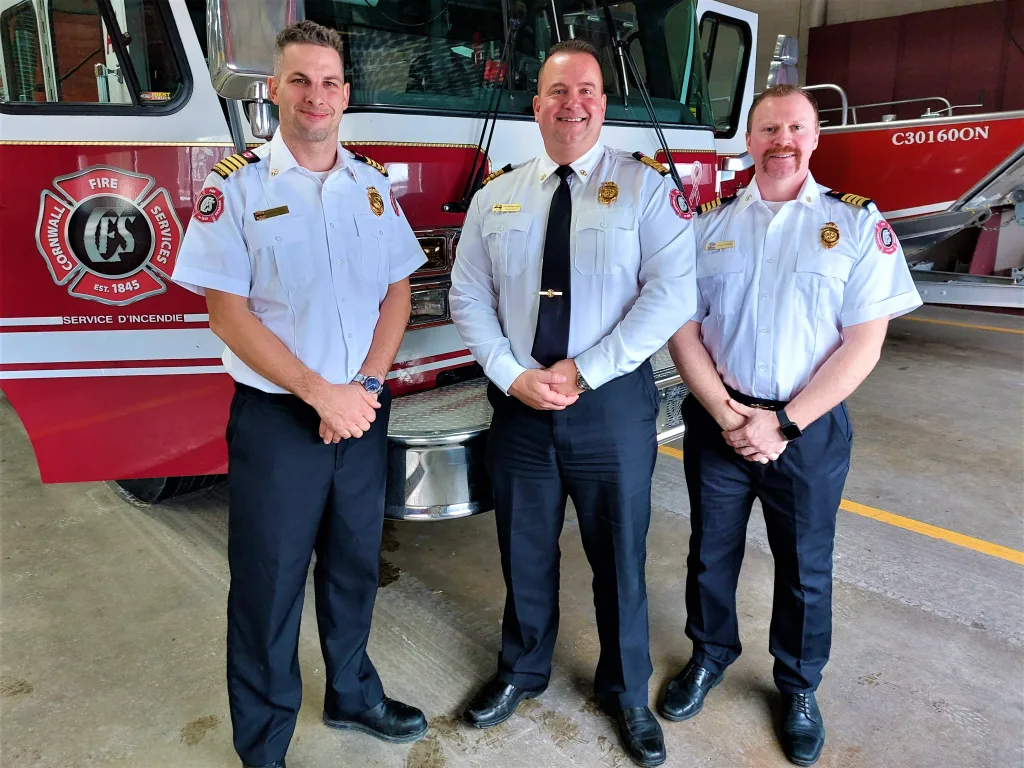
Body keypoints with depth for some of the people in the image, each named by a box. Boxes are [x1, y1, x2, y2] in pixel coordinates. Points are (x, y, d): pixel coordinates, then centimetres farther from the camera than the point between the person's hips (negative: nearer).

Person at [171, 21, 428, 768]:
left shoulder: (373, 183, 6)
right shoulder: (236, 185, -6)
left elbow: (397, 292, 5)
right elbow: (228, 313, -11)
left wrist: (365, 385, -8)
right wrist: (320, 394, -17)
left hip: (362, 412, 4)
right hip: (276, 417, -4)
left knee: (354, 564, 18)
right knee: (269, 583, 8)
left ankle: (352, 694, 40)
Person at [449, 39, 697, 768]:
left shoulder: (645, 187, -3)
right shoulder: (495, 197, 7)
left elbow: (671, 293, -13)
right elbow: (469, 296, 5)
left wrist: (583, 371, -17)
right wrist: (513, 375, -10)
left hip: (613, 405, -2)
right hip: (518, 404, 3)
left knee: (619, 556, 12)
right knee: (524, 551, 17)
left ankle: (628, 693, 37)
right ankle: (522, 671, 43)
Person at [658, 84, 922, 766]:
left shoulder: (857, 223, -4)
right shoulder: (710, 224, 3)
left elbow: (863, 342, -9)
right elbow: (684, 327, -1)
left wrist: (784, 423, -14)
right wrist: (727, 415, -11)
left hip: (810, 428, -1)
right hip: (716, 420, 2)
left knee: (805, 568, 13)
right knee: (712, 551, 15)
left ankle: (799, 688, 36)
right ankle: (711, 656, 40)